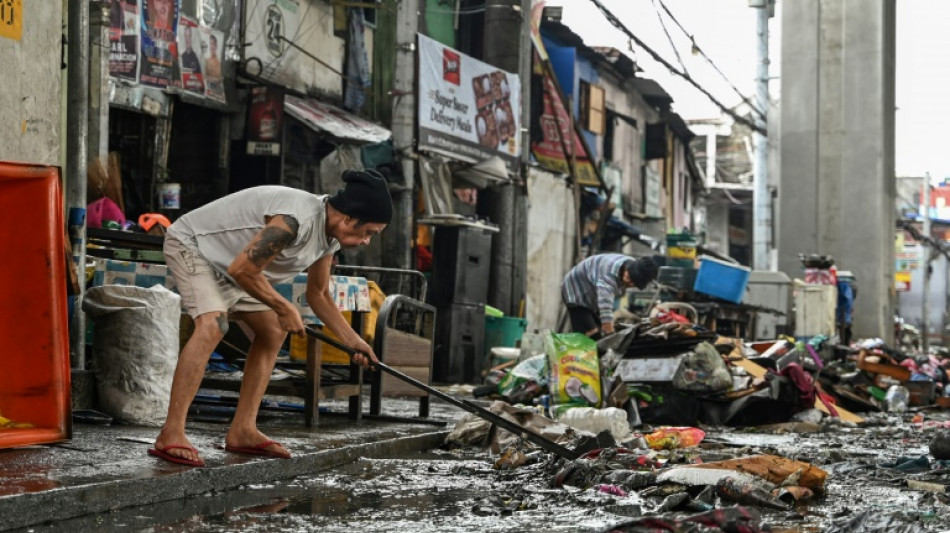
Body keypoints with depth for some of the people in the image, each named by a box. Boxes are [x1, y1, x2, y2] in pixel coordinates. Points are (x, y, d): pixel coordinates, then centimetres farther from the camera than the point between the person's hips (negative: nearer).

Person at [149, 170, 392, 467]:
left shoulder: (330, 234, -2)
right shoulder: (295, 220, -34)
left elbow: (318, 294, 11)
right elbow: (242, 270, -31)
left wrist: (353, 341, 4)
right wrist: (284, 309, -19)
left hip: (227, 262, 10)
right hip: (190, 245, -10)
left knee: (272, 333, 8)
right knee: (212, 325, -30)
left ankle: (242, 432, 9)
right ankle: (170, 436, -32)